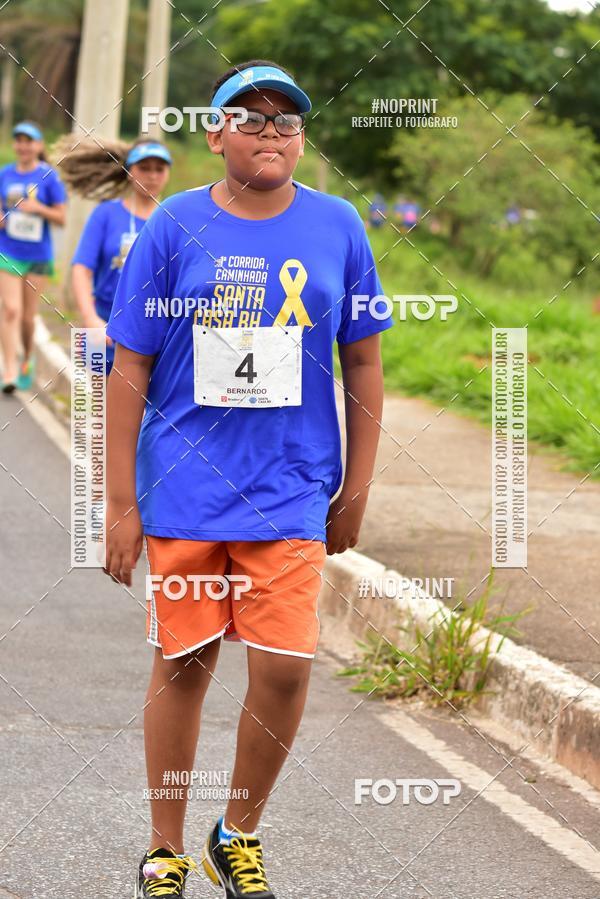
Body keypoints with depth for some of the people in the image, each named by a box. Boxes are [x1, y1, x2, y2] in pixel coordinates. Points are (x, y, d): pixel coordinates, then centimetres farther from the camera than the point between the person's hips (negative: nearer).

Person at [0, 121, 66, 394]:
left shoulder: (49, 177, -4)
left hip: (38, 255, -1)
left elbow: (61, 217, -2)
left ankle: (27, 359, 34)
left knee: (27, 316, 8)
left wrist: (39, 208, -19)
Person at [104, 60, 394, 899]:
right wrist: (121, 503, -1)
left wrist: (355, 491, 7)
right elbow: (130, 370, 0)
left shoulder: (338, 228, 2)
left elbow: (362, 365, 9)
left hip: (291, 491, 1)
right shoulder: (174, 226, -2)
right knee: (183, 666, 7)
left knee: (283, 670, -7)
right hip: (183, 487, 0)